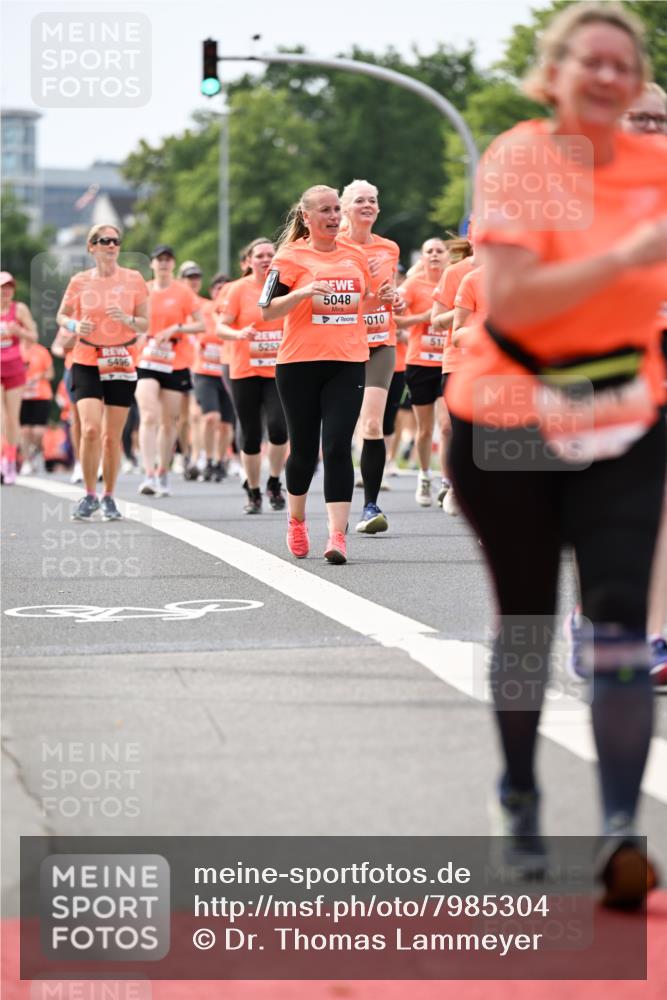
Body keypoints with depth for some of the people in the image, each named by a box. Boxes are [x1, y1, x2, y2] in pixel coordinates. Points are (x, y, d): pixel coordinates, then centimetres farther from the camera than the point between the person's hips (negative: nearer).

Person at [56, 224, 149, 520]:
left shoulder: (133, 279, 1)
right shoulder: (79, 281, 1)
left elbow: (145, 324, 4)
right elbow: (62, 316, 13)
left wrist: (126, 319, -17)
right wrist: (75, 326, -9)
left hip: (123, 363, 1)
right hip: (87, 363, -1)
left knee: (112, 436, 3)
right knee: (90, 428, -16)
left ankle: (109, 498, 18)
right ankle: (90, 495, -1)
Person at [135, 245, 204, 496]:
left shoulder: (183, 292, 2)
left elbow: (201, 325, -1)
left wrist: (176, 328, -14)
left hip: (176, 365, 0)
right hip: (146, 362, 0)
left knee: (169, 422, 5)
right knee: (149, 417, -17)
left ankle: (163, 474, 20)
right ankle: (149, 475, -23)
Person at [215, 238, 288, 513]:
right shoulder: (239, 289, -1)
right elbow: (221, 327, -4)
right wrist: (239, 334, -23)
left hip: (279, 370, 1)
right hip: (245, 372, -1)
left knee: (278, 427, -16)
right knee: (251, 435, 3)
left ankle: (274, 484, 7)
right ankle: (253, 493, 19)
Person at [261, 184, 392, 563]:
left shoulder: (356, 256, 11)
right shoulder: (290, 257, -1)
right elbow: (268, 310, -7)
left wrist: (384, 298, 5)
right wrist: (302, 292, -22)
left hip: (348, 362, 2)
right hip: (300, 364, -2)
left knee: (338, 446, -10)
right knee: (304, 447, 7)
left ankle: (338, 535, -14)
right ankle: (296, 521, 32)